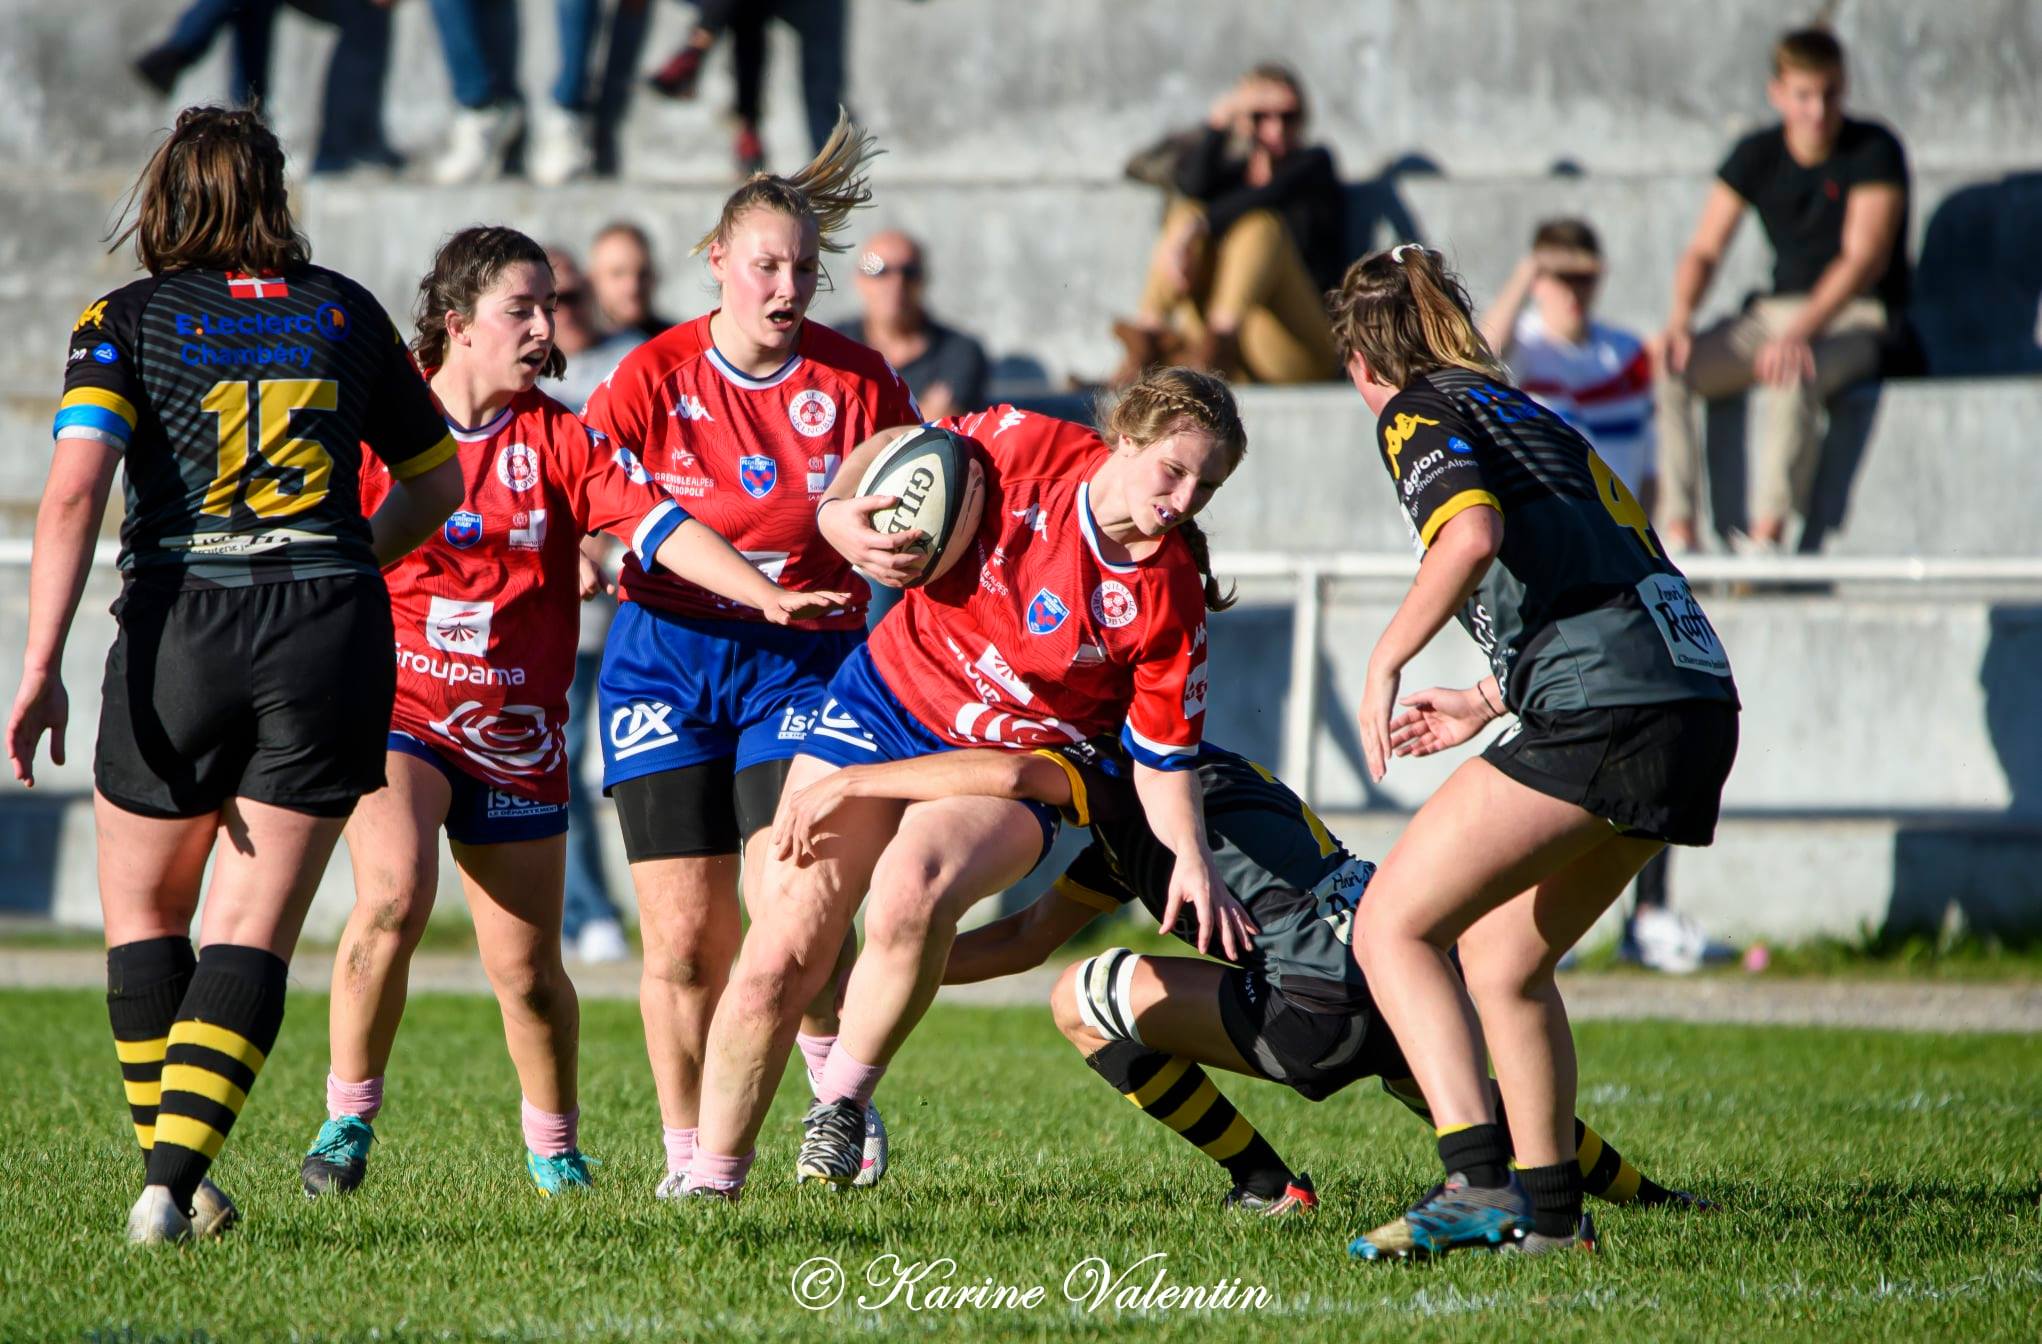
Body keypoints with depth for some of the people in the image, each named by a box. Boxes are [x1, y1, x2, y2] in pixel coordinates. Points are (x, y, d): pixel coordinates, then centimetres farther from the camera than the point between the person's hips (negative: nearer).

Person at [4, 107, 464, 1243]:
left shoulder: (125, 323, 3)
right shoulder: (346, 314, 11)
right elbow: (436, 485, 21)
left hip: (180, 627, -1)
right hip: (333, 632, 1)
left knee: (143, 908, 18)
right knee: (254, 929, 2)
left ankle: (170, 1170, 14)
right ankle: (177, 1178, -14)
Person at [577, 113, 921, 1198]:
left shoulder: (857, 383, 0)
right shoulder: (653, 377, -2)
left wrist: (900, 539, -10)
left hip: (805, 660, 0)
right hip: (669, 654, 1)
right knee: (683, 927, -3)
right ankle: (687, 1152, 12)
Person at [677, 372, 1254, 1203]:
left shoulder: (1169, 601, -16)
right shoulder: (1025, 447, -14)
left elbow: (1161, 753, -8)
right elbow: (895, 448, 3)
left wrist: (1190, 857, -23)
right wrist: (838, 510, -15)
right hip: (885, 701, 1)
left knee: (911, 889, -35)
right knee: (782, 953, -9)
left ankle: (842, 1103, -12)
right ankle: (711, 1178, 5)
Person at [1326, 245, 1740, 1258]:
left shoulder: (1417, 413, 3)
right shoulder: (1523, 410, 28)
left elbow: (1472, 533, -19)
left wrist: (1384, 660, -8)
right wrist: (1489, 702, 39)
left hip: (1601, 715, -8)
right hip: (1696, 701, 8)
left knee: (1392, 928, -5)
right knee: (1502, 961, 21)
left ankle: (1478, 1184, -20)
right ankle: (1548, 1211, 22)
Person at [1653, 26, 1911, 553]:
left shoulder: (1874, 150, -9)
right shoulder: (1757, 156, 6)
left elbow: (1864, 259, -19)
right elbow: (1704, 251, 4)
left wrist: (1800, 333, -33)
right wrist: (1681, 317, -18)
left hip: (1855, 318, -5)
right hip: (1776, 311, 5)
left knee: (1790, 378, -39)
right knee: (1666, 365, -18)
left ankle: (1767, 536, -40)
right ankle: (1678, 533, -24)